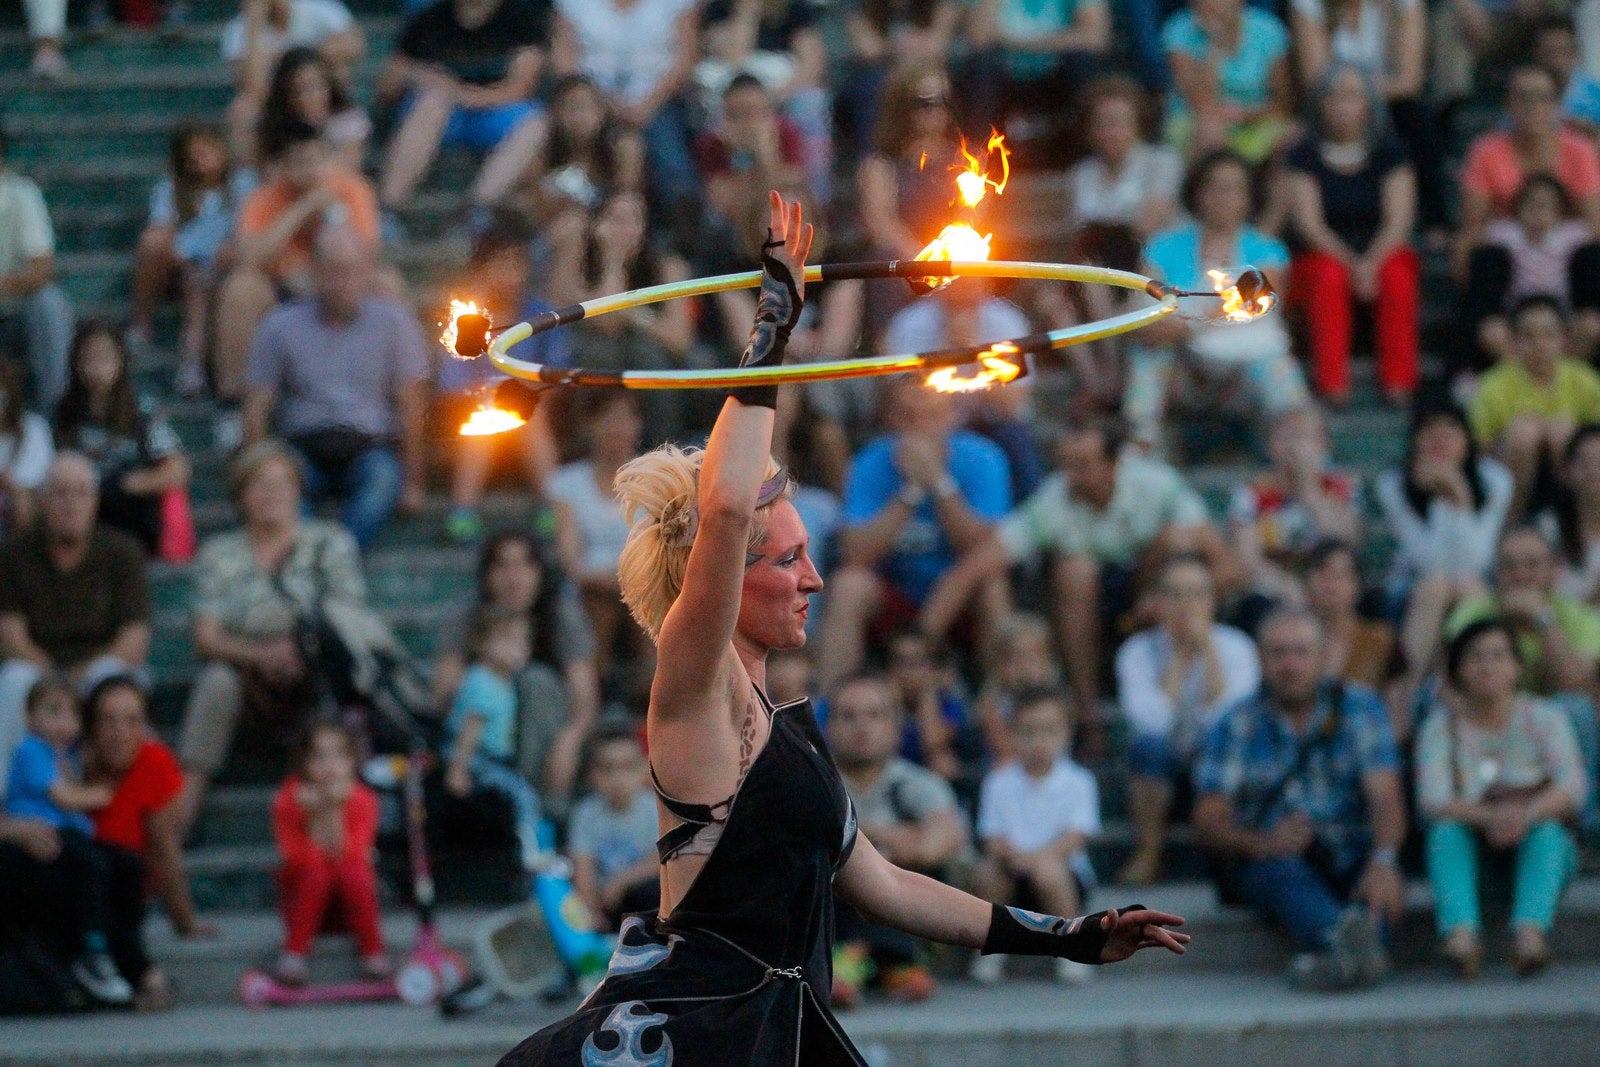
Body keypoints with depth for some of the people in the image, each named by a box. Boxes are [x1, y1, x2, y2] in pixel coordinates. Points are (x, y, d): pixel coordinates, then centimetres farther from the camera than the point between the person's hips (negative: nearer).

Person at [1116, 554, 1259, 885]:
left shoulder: (1235, 647, -4)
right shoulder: (1138, 651, -5)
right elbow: (1152, 722, -21)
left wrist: (1207, 647, -19)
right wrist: (1179, 657, -16)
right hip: (1162, 767, 0)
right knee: (1149, 745, -34)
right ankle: (1147, 854, -17)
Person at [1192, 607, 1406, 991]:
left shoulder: (1359, 710, 6)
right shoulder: (1236, 726, 6)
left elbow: (1385, 797, -9)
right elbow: (1208, 819, -5)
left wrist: (1383, 861, -31)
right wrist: (1260, 843, -28)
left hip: (1350, 859, 1)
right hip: (1265, 859, -1)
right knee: (1282, 870, -36)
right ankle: (1341, 941, -64)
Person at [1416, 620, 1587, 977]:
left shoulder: (1543, 718, 3)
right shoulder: (1441, 726, 2)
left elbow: (1573, 787, -13)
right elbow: (1431, 801, -14)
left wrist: (1529, 813, -35)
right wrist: (1489, 817, -34)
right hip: (1470, 854, 0)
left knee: (1548, 828, -31)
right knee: (1445, 829, -29)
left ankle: (1531, 931, -56)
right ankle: (1461, 932, -55)